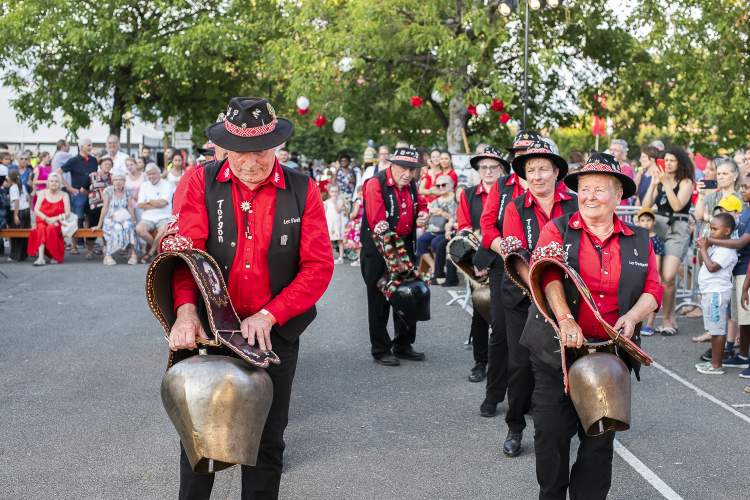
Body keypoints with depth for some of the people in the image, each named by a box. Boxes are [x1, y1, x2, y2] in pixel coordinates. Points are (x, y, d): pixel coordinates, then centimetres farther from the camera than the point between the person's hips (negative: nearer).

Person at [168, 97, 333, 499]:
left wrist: (268, 316, -19)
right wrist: (186, 310, -28)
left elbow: (319, 266, -8)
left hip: (275, 334, 0)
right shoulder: (203, 183, -3)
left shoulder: (302, 191, -4)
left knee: (266, 442, 11)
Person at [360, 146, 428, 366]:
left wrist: (422, 215, 1)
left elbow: (421, 204, 25)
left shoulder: (411, 185, 6)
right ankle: (380, 350, 12)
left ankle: (403, 346, 27)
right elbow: (377, 221, -26)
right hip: (377, 251, -7)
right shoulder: (375, 184, -17)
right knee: (379, 301, 1)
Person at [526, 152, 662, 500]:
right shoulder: (557, 230, 2)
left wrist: (633, 316, -17)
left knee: (600, 439, 8)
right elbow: (547, 274, -14)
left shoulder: (639, 241, 10)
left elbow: (653, 291, 5)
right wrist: (566, 320, -30)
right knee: (552, 433, 3)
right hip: (557, 350, -1)